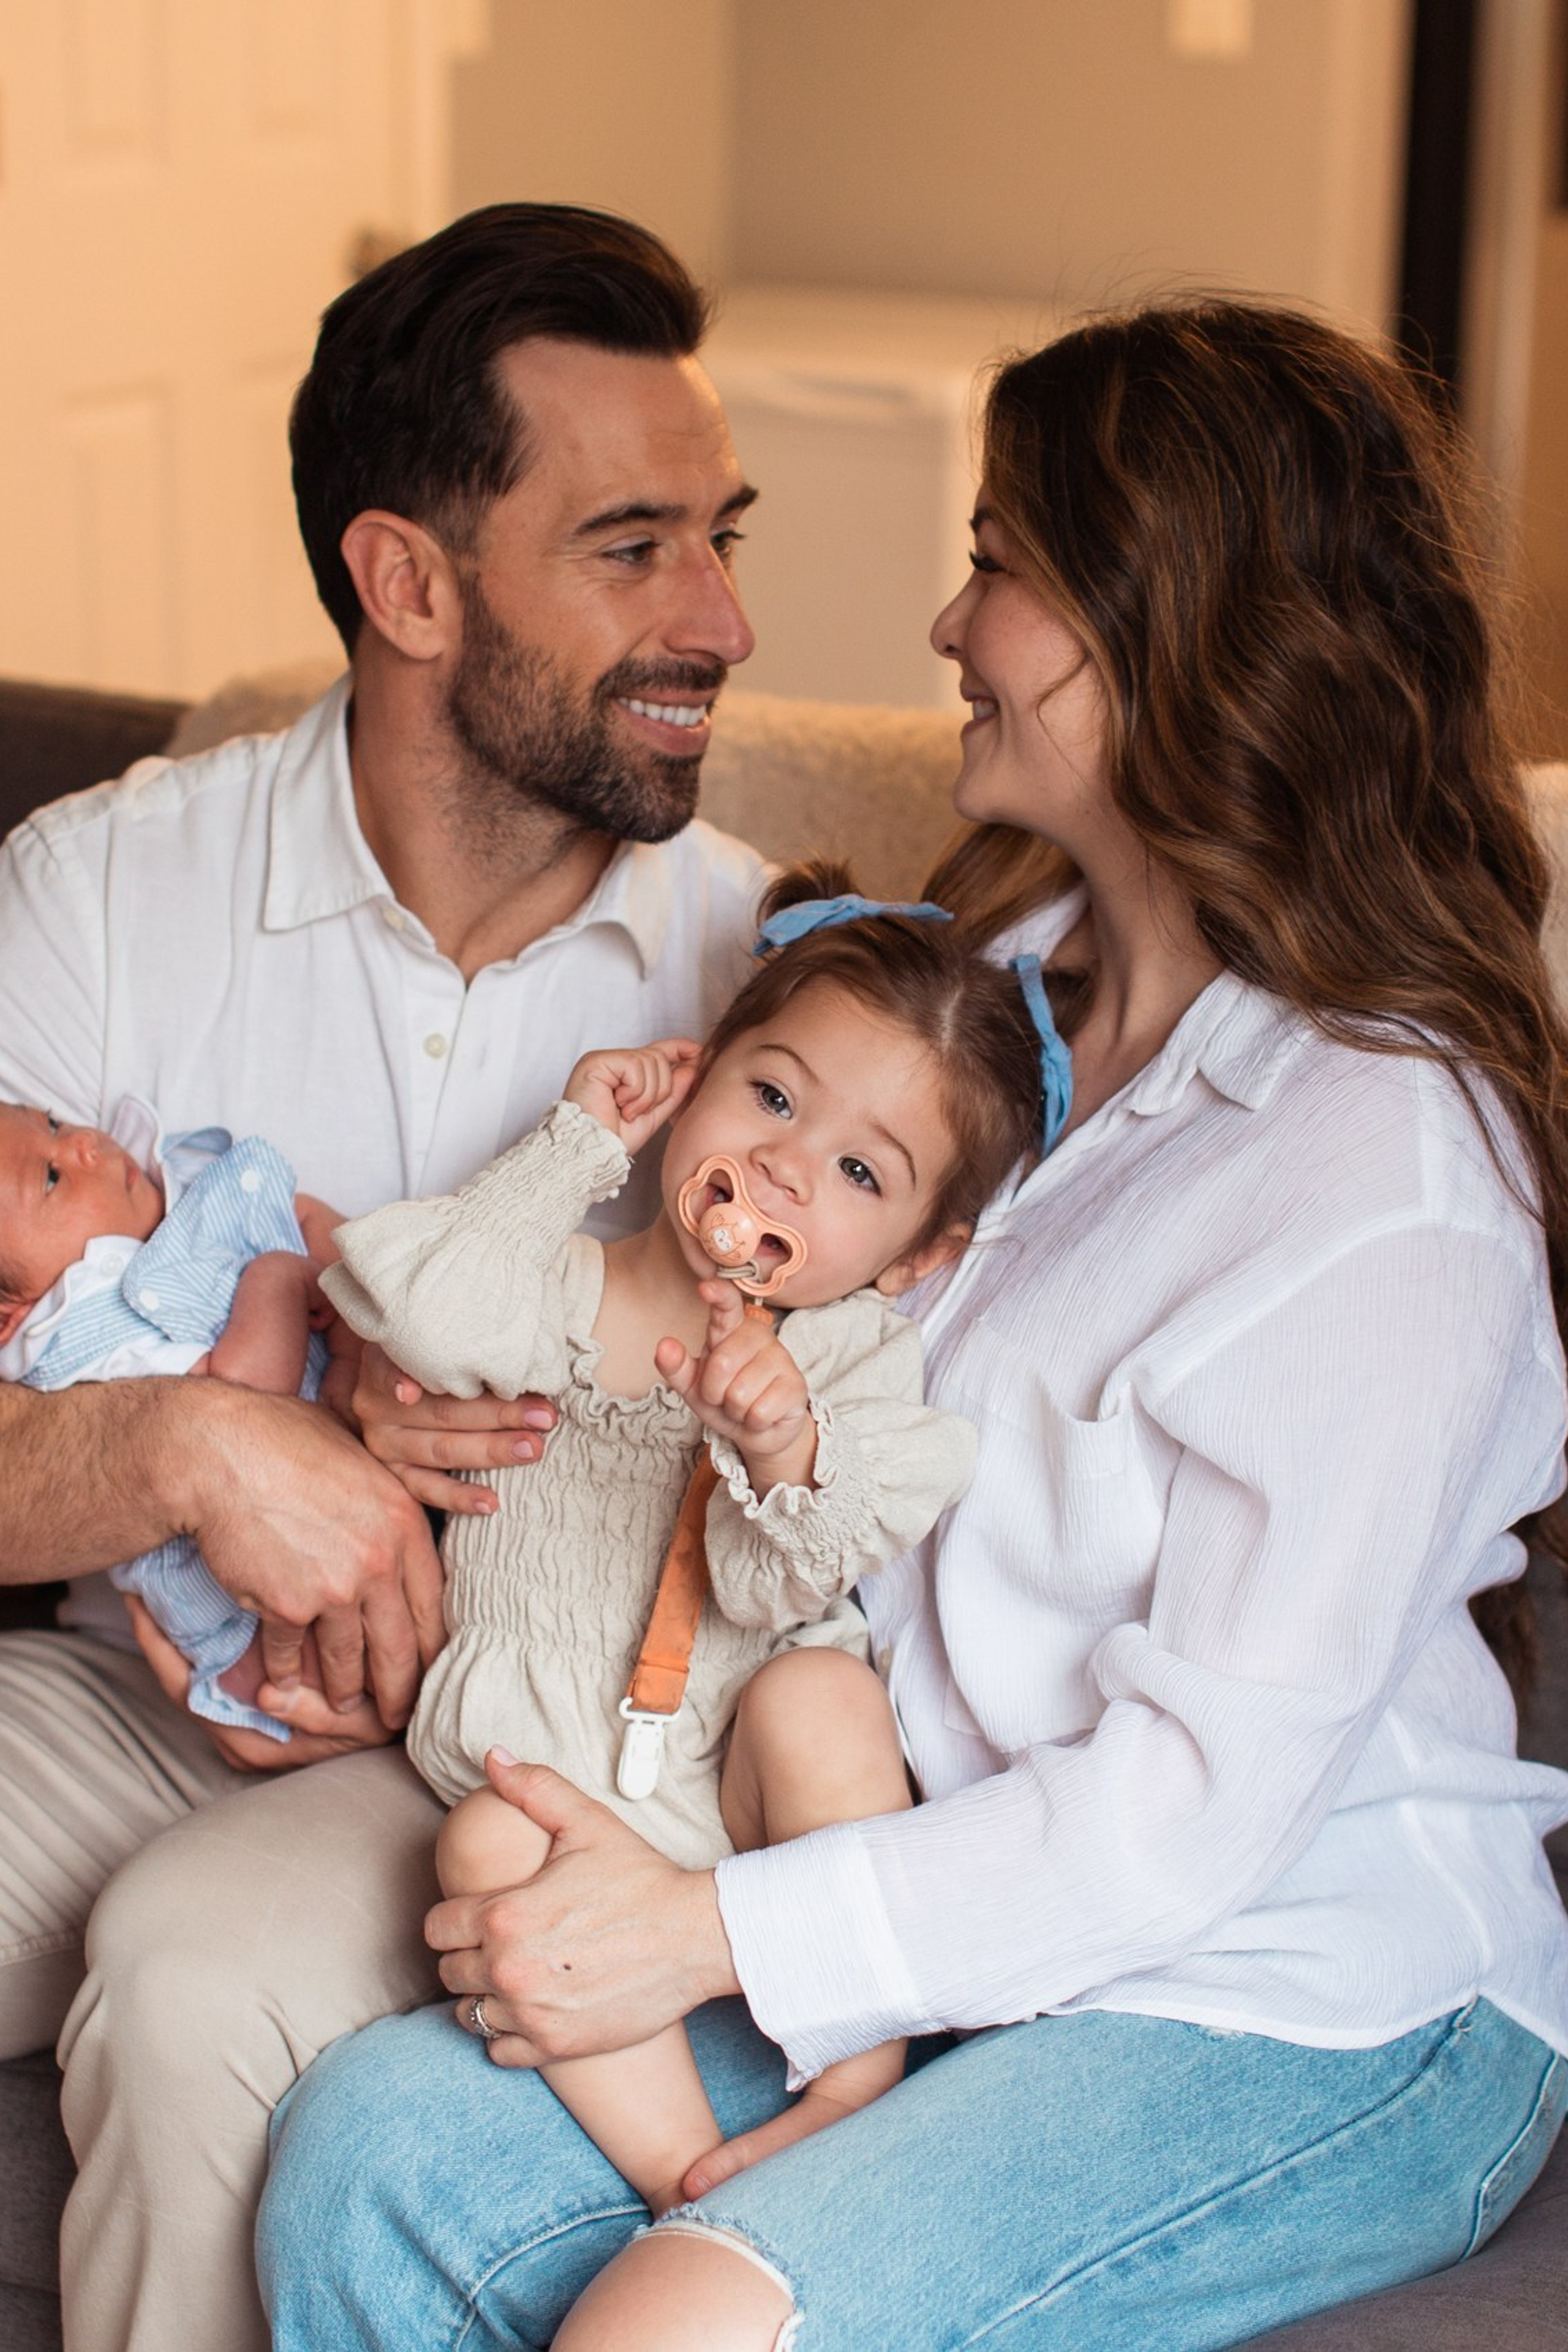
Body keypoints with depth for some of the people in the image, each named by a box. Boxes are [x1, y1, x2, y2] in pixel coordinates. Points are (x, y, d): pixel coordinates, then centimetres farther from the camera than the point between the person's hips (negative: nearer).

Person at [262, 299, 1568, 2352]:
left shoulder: (1390, 1177, -19)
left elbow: (1215, 1788, -20)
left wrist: (713, 1935, -21)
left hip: (1327, 2022, -7)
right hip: (976, 1915, 7)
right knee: (373, 2147, -13)